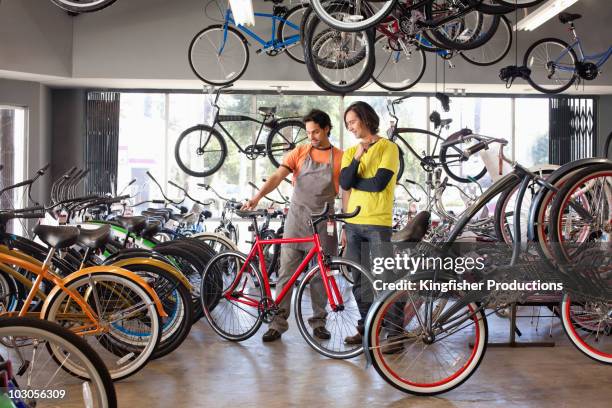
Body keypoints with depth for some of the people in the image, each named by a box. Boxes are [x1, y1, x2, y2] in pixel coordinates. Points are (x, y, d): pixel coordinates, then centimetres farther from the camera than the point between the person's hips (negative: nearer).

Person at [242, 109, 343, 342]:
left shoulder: (339, 157, 1)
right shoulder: (300, 152, 4)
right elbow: (278, 176, -6)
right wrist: (257, 197, -22)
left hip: (323, 222, 0)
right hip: (296, 219, 1)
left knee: (320, 275, 7)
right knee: (286, 272, 0)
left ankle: (318, 322, 20)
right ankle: (278, 322, 6)